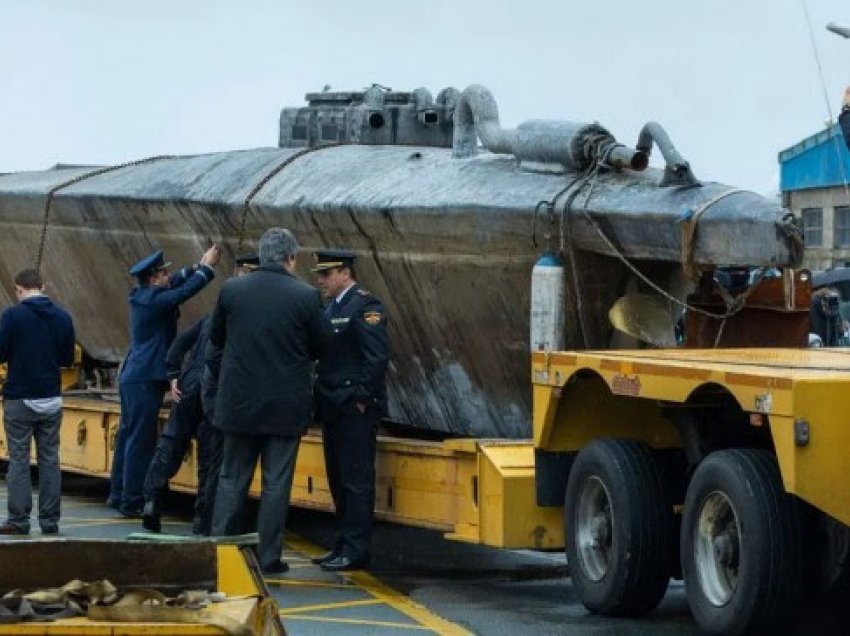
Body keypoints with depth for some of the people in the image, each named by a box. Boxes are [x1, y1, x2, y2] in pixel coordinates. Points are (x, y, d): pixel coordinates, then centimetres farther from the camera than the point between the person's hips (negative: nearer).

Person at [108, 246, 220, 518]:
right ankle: (132, 501, -3)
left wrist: (198, 266, 12)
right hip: (145, 381, -10)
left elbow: (177, 283, 21)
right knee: (141, 441, -6)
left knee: (128, 437, 16)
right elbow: (184, 291, -22)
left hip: (133, 379, 10)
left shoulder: (143, 295, 10)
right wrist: (207, 267, -11)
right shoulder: (152, 300, -17)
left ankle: (118, 494, 23)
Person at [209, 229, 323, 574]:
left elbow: (216, 338, 9)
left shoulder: (232, 290, -4)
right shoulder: (306, 296, -10)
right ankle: (268, 556, 7)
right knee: (276, 483, 5)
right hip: (286, 404, -2)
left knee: (232, 479, 12)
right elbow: (317, 348, 1)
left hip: (239, 401, 2)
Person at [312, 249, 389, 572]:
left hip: (355, 410, -9)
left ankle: (355, 551, -6)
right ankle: (343, 545, 18)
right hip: (333, 409, 9)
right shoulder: (332, 307, 18)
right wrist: (322, 400, 11)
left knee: (356, 481, -7)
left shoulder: (365, 306, -10)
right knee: (338, 481, 12)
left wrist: (362, 398, -17)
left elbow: (377, 357, -16)